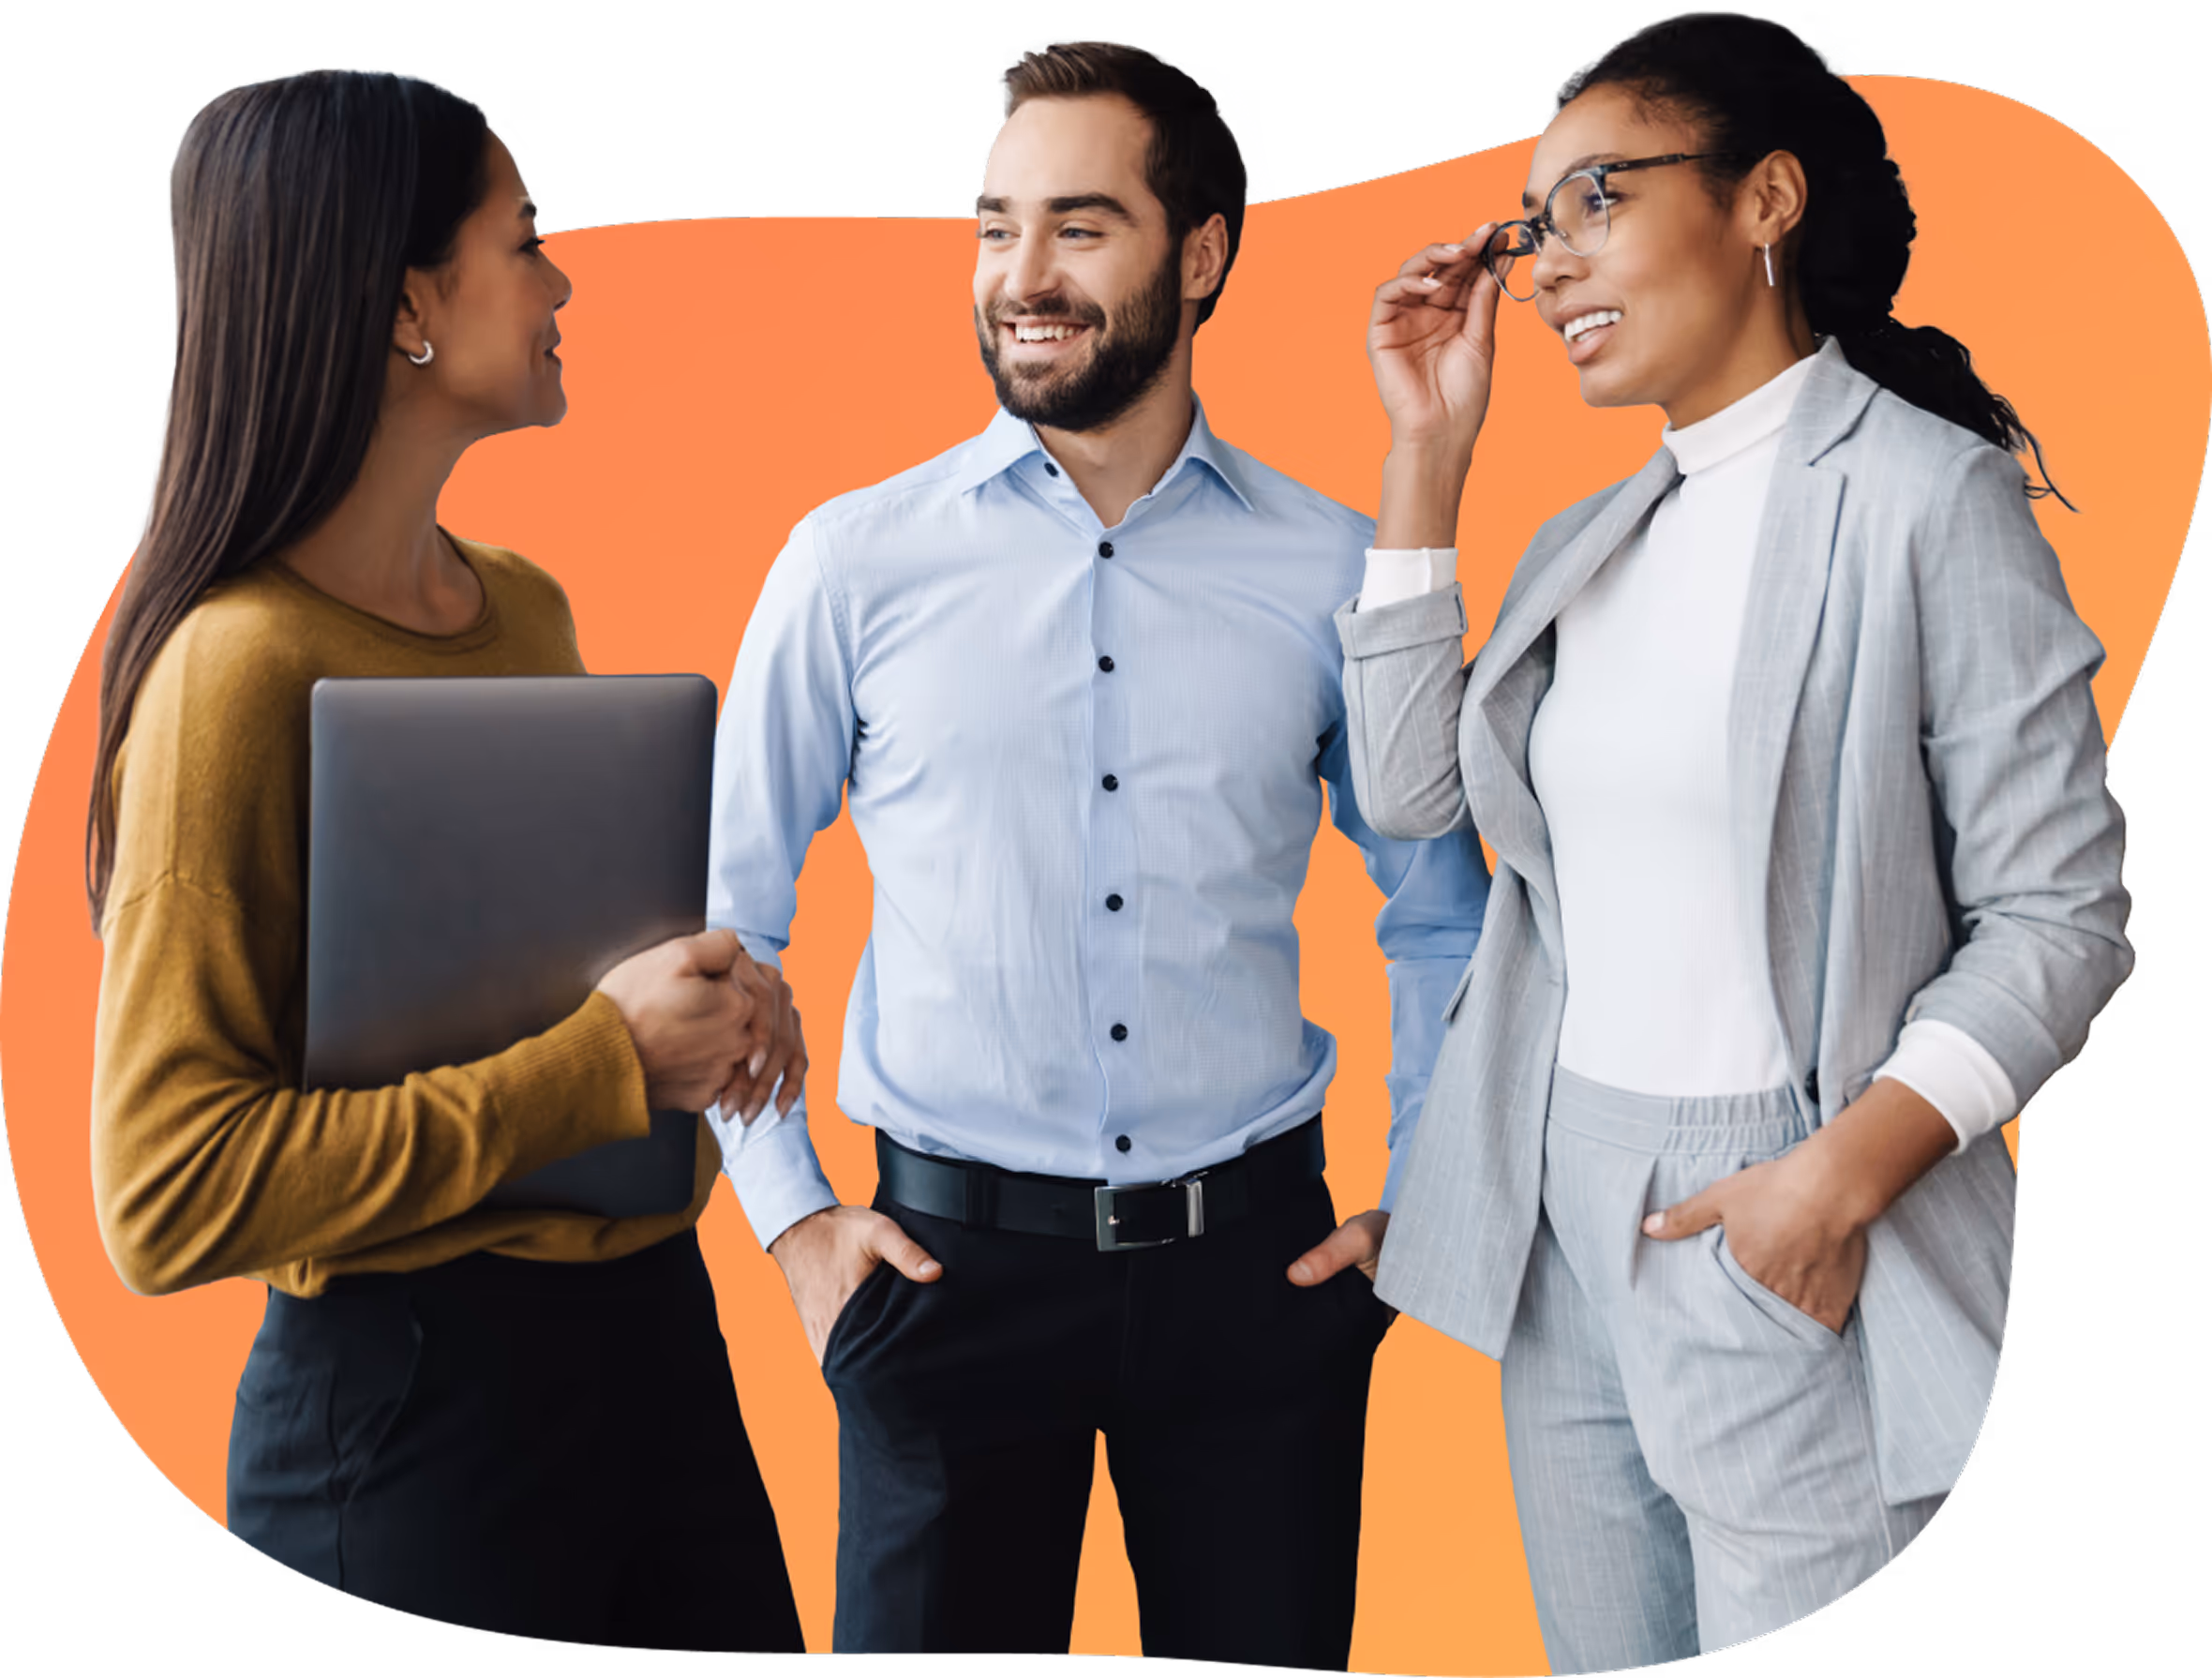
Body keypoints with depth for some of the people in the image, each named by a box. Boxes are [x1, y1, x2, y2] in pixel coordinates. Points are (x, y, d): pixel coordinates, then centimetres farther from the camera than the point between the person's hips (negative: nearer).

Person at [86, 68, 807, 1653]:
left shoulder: (526, 603, 5)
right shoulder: (242, 668, -18)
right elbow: (169, 1195, -20)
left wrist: (711, 992, -3)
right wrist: (603, 1059, -21)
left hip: (654, 1317, 7)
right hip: (419, 1385, -7)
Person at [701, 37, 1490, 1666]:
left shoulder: (1335, 571, 0)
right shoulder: (857, 560, -2)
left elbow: (1443, 922, 11)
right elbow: (723, 919, 5)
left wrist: (1420, 1205, 7)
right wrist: (792, 1219, 1)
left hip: (1256, 1268, 1)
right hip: (953, 1265, 0)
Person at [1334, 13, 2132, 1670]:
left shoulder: (1925, 494, -9)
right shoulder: (1592, 539, 13)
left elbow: (2061, 912, -11)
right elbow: (1410, 785, 3)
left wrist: (1843, 1176, -22)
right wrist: (1429, 452, 3)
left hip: (1787, 1227, -6)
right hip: (1560, 1210, 7)